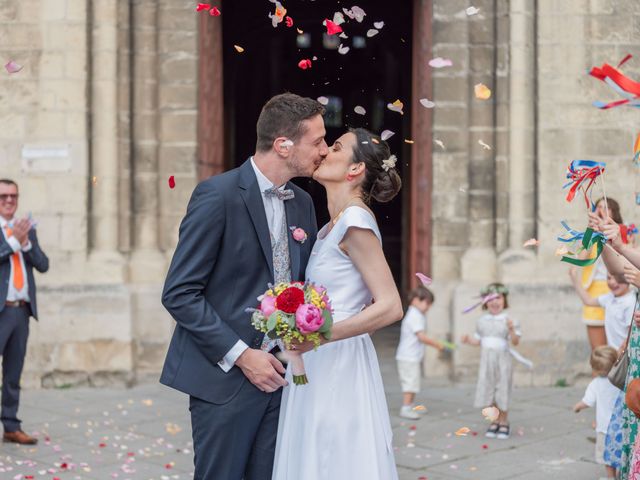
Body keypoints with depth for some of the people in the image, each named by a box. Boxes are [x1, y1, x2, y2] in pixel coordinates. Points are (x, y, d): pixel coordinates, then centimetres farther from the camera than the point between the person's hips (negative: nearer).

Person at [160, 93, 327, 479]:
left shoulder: (303, 203, 10)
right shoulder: (218, 195, -11)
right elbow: (179, 294, -13)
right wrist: (241, 356, -16)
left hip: (278, 374, 6)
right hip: (226, 378, -6)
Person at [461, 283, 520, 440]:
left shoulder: (508, 320, -7)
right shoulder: (481, 321, 7)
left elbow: (515, 341, -14)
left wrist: (511, 329, -31)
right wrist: (469, 340, -4)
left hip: (502, 359, -4)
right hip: (486, 360, 4)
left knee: (502, 392, 1)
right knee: (487, 392, 6)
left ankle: (504, 423, 17)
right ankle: (495, 422, 20)